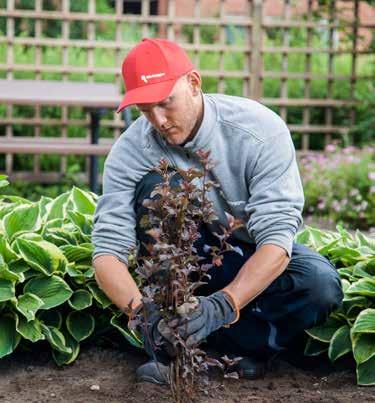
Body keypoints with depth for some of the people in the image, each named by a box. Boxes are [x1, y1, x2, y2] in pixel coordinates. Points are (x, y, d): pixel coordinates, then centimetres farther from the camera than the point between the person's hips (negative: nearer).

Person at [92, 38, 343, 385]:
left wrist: (222, 306, -46)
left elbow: (276, 236, -31)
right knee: (156, 186, -29)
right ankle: (169, 347, -26)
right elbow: (108, 248, -25)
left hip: (256, 258, -1)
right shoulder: (131, 151, -20)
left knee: (322, 286, -32)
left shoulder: (261, 129, -25)